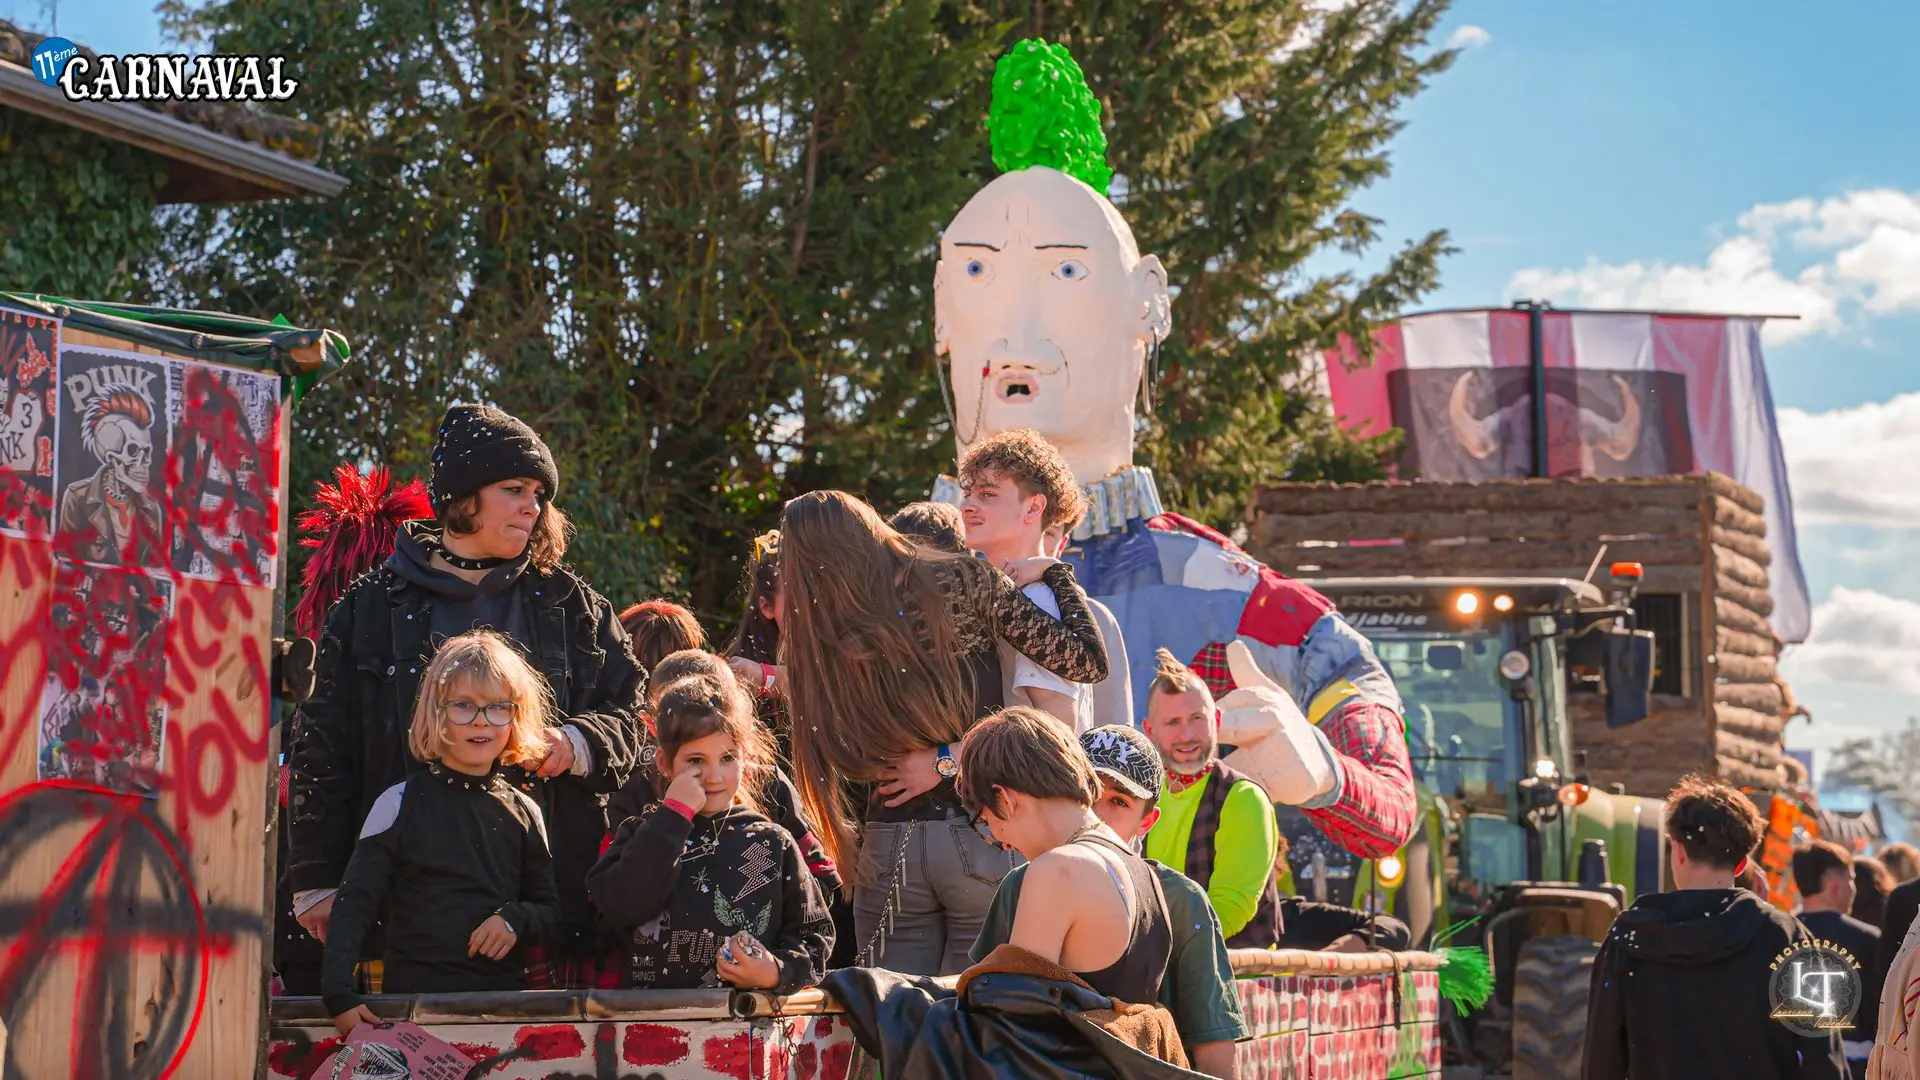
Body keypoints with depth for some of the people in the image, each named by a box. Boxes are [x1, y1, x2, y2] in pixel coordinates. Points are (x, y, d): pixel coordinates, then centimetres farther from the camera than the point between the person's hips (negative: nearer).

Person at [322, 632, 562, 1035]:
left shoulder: (523, 812, 12)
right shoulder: (400, 804, 1)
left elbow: (550, 911, 19)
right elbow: (354, 904, -3)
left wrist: (516, 919, -4)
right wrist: (339, 993, -17)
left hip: (505, 999, 3)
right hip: (413, 998, -3)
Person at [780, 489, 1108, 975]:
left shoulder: (819, 634, -1)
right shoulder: (965, 583, -5)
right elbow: (1088, 661, -3)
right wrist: (1055, 572, 10)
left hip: (887, 848, 1)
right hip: (982, 837, -1)